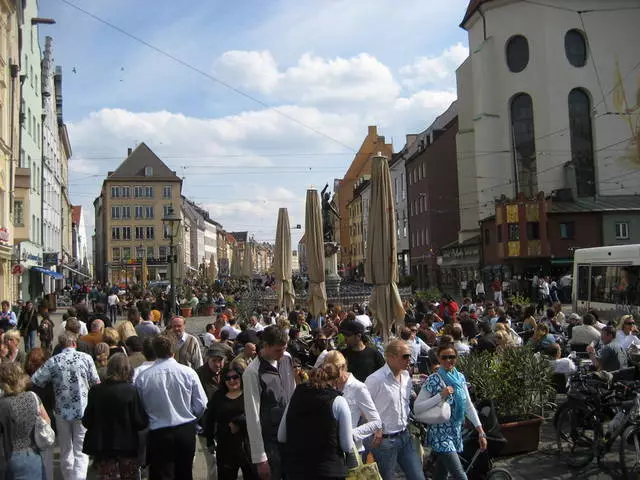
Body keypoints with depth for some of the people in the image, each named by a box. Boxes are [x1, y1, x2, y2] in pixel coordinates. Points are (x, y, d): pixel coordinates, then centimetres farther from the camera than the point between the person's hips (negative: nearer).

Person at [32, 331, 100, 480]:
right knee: (81, 452, 2)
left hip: (62, 411, 2)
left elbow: (34, 381, -4)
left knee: (65, 450, 19)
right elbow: (96, 383, -4)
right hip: (83, 410, -2)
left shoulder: (53, 361, -3)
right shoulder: (86, 358, -5)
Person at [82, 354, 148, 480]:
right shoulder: (130, 391, -16)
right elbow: (141, 422, -15)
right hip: (127, 445, -2)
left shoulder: (95, 390, -8)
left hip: (102, 446, 2)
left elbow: (86, 422, 0)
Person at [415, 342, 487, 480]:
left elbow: (468, 406, 8)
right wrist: (441, 395, -24)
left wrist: (481, 431, 3)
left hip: (456, 433, 6)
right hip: (440, 434, -6)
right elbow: (417, 408, -18)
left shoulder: (460, 378, 3)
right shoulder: (433, 380, -15)